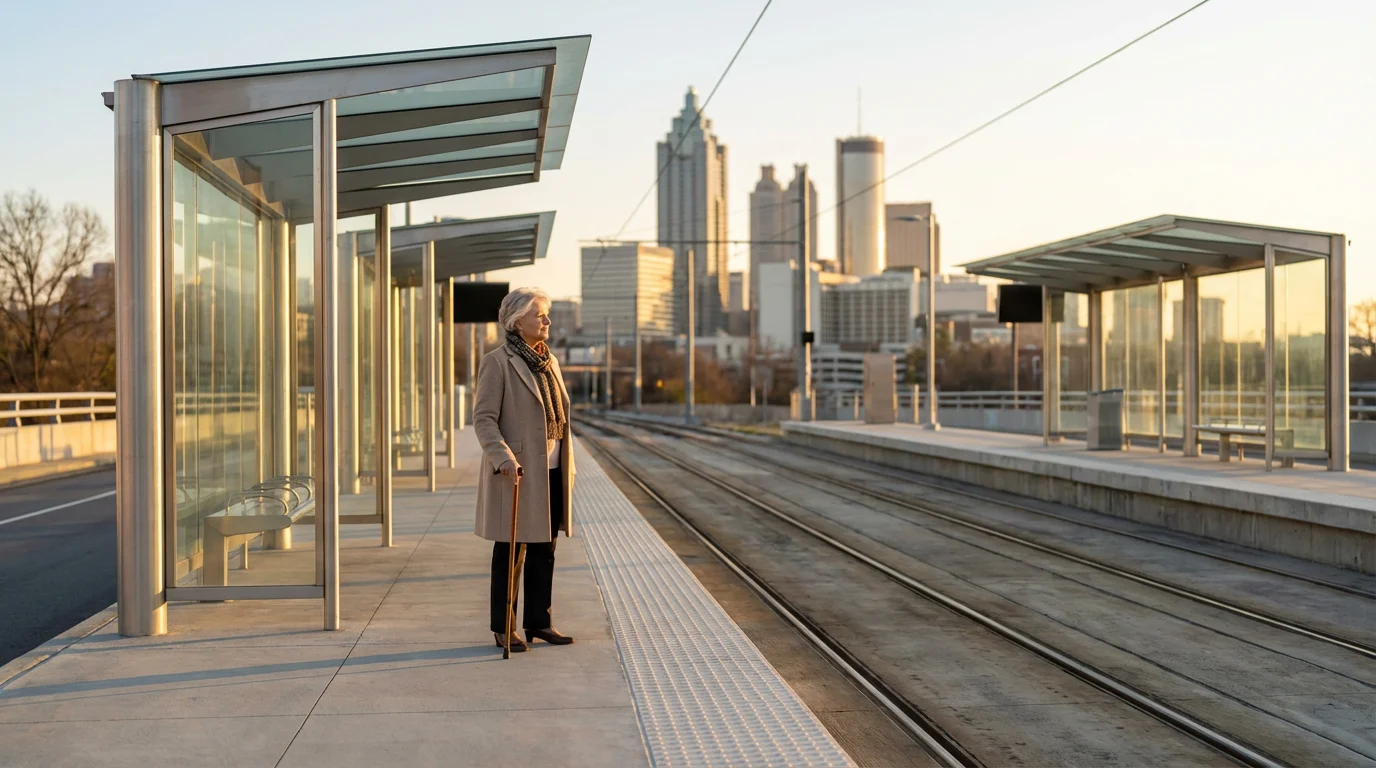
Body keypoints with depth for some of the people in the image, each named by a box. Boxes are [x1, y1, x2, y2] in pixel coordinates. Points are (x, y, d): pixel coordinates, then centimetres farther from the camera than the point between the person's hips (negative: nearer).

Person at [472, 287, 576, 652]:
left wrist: (569, 464, 16)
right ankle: (503, 628, 13)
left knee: (544, 551, 11)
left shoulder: (549, 362, 14)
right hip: (517, 472, -7)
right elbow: (483, 417, -13)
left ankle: (539, 621, 22)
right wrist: (502, 456, -26)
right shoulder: (497, 362, -8)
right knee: (510, 553, 2)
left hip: (552, 472, 7)